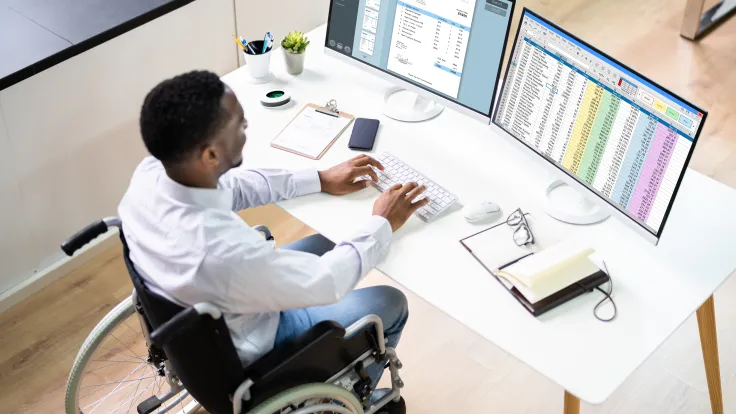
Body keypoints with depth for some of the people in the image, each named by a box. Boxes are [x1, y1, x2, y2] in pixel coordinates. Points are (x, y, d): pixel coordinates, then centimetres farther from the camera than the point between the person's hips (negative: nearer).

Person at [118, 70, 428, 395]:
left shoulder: (151, 173, -21)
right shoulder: (223, 253, -44)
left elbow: (231, 187, -1)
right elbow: (328, 283, -27)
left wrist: (321, 179, 0)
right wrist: (382, 224, -12)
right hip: (242, 352, -7)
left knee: (321, 246, 23)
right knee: (390, 305, 7)